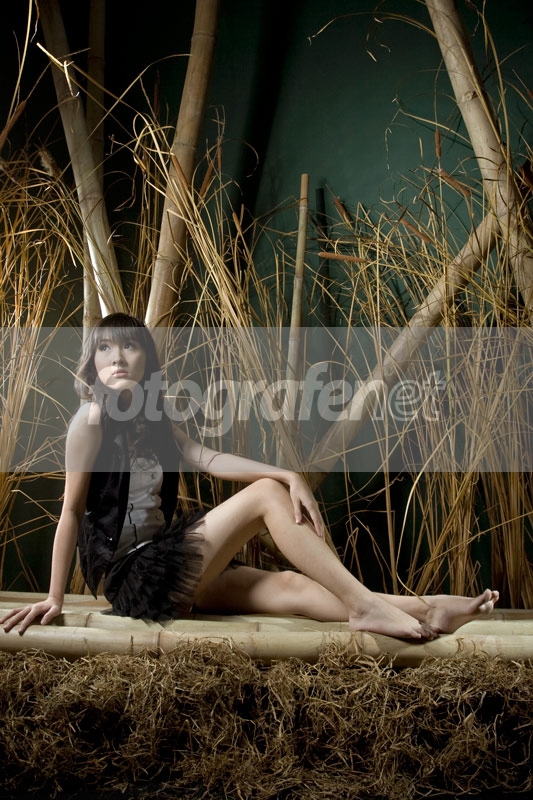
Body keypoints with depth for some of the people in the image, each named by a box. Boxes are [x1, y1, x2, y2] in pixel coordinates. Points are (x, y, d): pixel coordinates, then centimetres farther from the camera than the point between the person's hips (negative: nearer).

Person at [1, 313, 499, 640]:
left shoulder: (153, 422, 12)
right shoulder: (94, 416, -12)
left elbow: (211, 460, -2)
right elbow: (72, 510, -13)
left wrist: (289, 475, -17)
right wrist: (54, 601, -13)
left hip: (167, 564, 7)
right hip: (131, 575, -7)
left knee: (289, 587, -9)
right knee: (266, 495, -16)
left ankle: (425, 610, -13)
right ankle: (365, 605, -19)